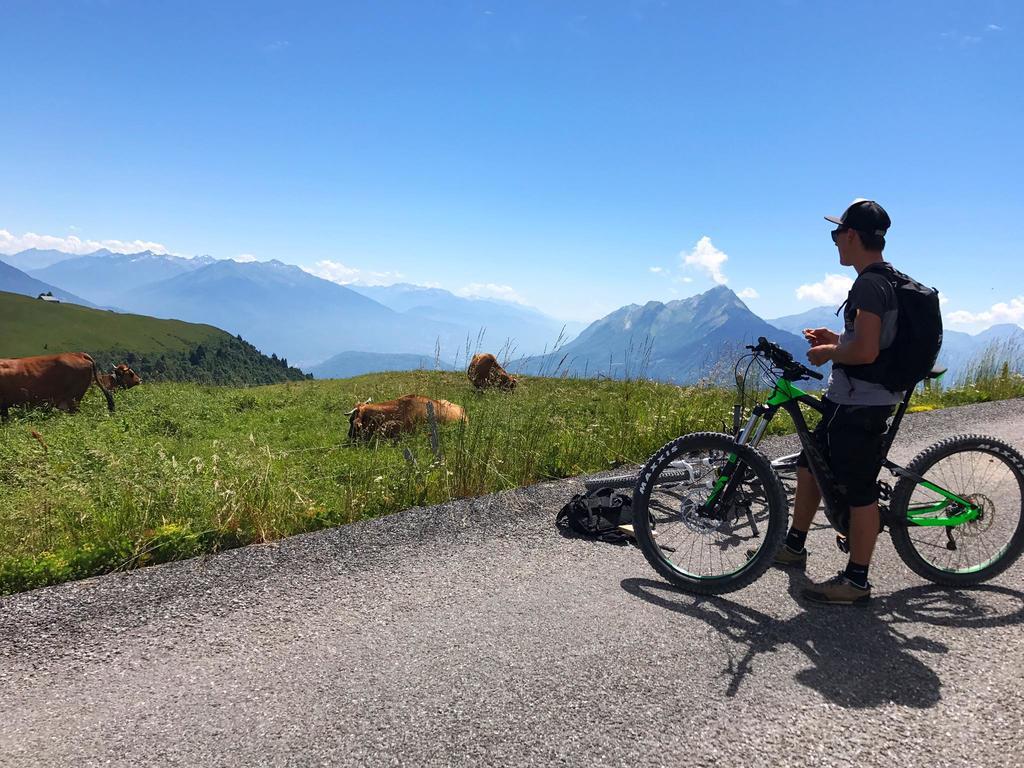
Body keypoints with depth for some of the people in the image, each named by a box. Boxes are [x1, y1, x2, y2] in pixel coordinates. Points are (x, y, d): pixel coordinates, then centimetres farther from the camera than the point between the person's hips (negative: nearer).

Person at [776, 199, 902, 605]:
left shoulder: (869, 284, -19)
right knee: (810, 464, 19)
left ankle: (856, 580, 10)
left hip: (860, 404, -11)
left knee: (859, 489, -2)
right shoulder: (886, 279, 14)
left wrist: (828, 352, -11)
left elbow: (866, 350, -28)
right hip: (850, 399, 11)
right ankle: (794, 546, 32)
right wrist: (836, 339, 13)